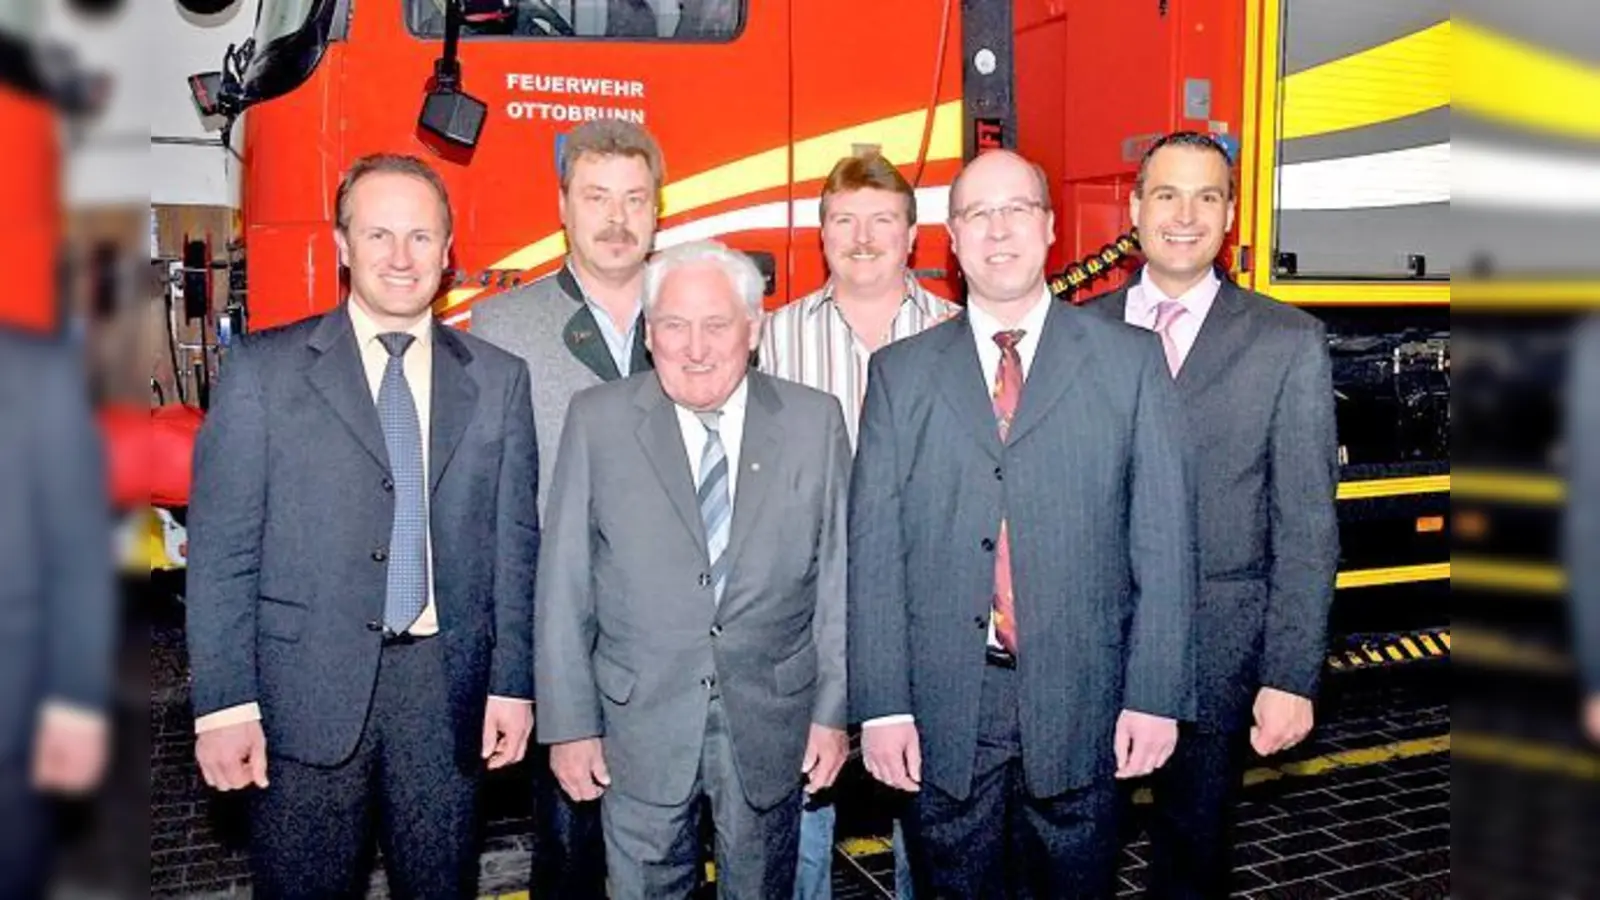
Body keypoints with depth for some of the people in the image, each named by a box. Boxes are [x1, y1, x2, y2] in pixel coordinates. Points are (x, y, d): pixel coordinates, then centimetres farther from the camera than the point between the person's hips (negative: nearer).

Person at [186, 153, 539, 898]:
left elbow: (515, 544, 6)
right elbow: (221, 549, -3)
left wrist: (513, 683, 2)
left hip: (447, 687, 2)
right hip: (306, 691, -1)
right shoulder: (262, 369, -1)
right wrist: (224, 704, -7)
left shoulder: (498, 380, 5)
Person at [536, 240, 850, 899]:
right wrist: (569, 724, -4)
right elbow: (563, 586, -3)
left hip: (770, 726, 1)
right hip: (639, 727, -1)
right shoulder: (597, 420, -5)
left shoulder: (815, 422, -2)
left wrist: (834, 711, -1)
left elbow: (838, 577, 0)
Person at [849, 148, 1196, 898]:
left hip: (1080, 703, 0)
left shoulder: (1131, 361, 3)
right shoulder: (900, 372, 5)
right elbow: (873, 546, 0)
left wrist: (1156, 694, -5)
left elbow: (1164, 536, 0)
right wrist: (882, 704, -5)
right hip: (945, 707, 1)